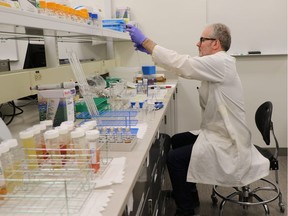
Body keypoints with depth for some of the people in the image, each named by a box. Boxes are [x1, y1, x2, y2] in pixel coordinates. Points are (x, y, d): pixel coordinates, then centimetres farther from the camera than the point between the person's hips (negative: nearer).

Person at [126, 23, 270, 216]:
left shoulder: (220, 63, -22)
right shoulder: (216, 64, 9)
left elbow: (181, 64, -26)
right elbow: (183, 65, 9)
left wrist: (145, 41, -19)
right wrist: (150, 50, 4)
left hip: (227, 143, -10)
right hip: (218, 133, 10)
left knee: (175, 158, -13)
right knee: (177, 140, 19)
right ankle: (187, 193, 34)